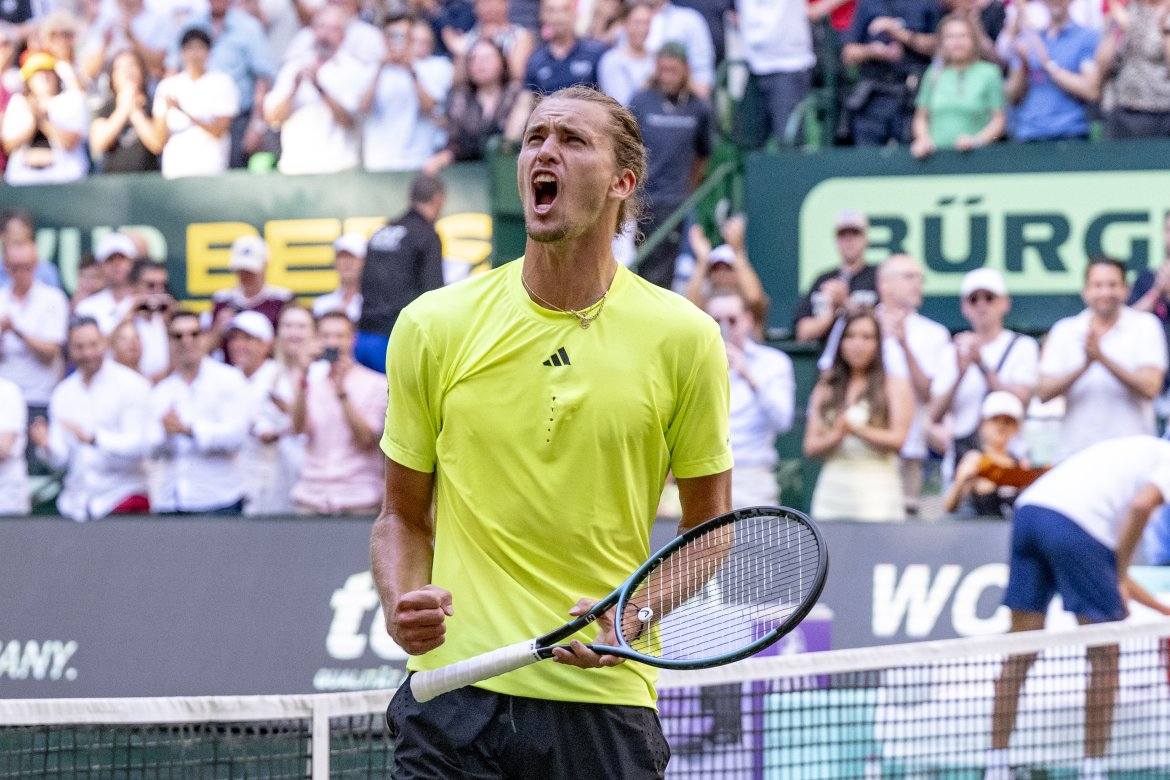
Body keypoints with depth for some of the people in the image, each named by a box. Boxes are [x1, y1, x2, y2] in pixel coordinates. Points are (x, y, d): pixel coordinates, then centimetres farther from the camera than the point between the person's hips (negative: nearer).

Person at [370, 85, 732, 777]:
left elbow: (707, 527, 9)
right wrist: (401, 606, -9)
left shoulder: (683, 337, 1)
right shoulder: (433, 326, 3)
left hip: (605, 699, 0)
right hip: (455, 689, 0)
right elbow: (404, 517, 12)